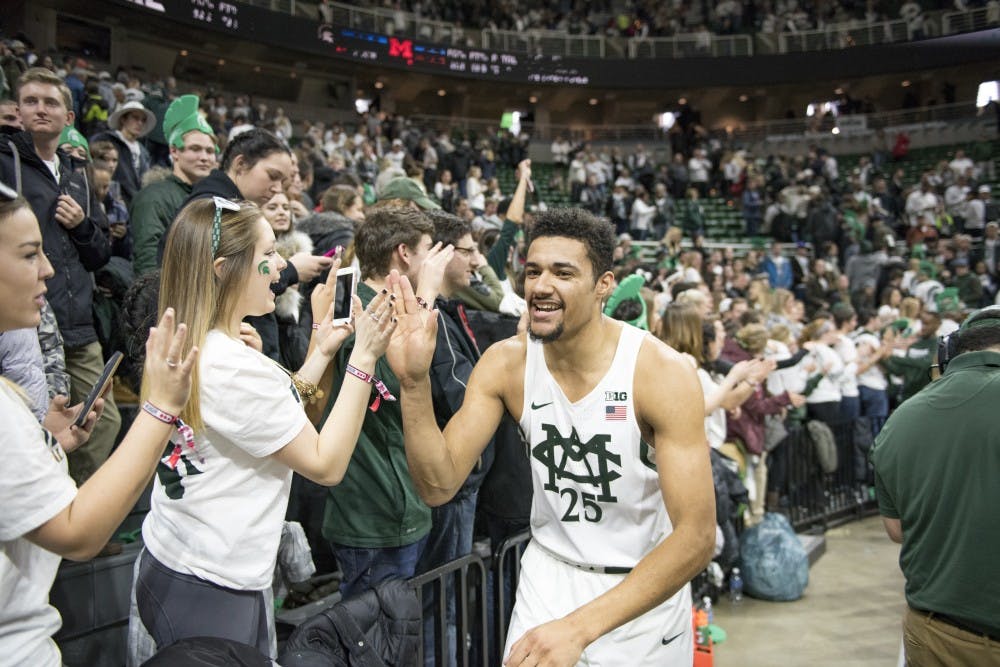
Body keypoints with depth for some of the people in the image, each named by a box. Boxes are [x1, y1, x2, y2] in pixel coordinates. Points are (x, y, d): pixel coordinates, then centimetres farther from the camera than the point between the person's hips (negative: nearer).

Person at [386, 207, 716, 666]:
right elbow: (439, 485, -14)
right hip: (548, 577, 2)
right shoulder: (505, 364, -11)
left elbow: (696, 537, -24)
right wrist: (414, 382, -30)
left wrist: (579, 627, -31)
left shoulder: (663, 372, -22)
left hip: (646, 592, -2)